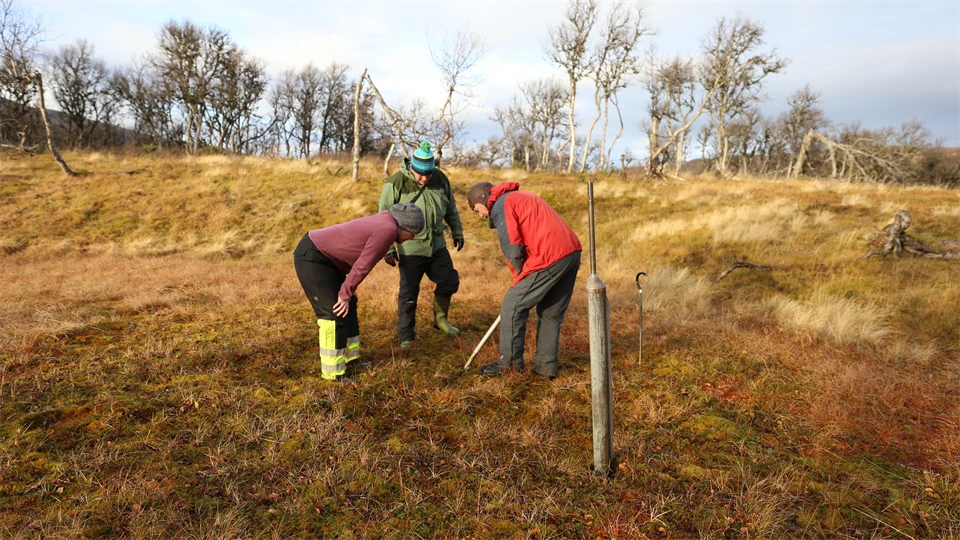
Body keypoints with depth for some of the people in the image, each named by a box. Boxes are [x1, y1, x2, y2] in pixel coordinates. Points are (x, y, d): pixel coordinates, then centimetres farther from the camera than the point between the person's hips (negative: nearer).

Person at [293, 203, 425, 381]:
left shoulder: (381, 224, 12)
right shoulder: (389, 229, -18)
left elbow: (359, 260, 19)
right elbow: (363, 265, -20)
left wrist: (348, 288, 15)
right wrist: (345, 294, -14)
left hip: (321, 255, 10)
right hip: (311, 257, -10)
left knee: (347, 307, 13)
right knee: (335, 313, -9)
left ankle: (349, 359, 23)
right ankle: (333, 372, -1)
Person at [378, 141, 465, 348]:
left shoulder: (440, 178, 1)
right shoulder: (396, 183, -13)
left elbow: (451, 209, 15)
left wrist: (457, 232, 18)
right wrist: (388, 248, -10)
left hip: (437, 245, 5)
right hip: (410, 248, -5)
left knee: (449, 282, 10)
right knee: (409, 294, 3)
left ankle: (441, 319, 33)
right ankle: (405, 337, 17)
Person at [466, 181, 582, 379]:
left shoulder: (500, 206, -1)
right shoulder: (521, 197, 28)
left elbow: (512, 250, -8)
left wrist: (520, 275, 10)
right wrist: (523, 275, 20)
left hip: (550, 257, -9)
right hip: (573, 252, 9)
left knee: (512, 306, 4)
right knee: (551, 313, 16)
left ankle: (509, 361, 12)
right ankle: (546, 365, 21)